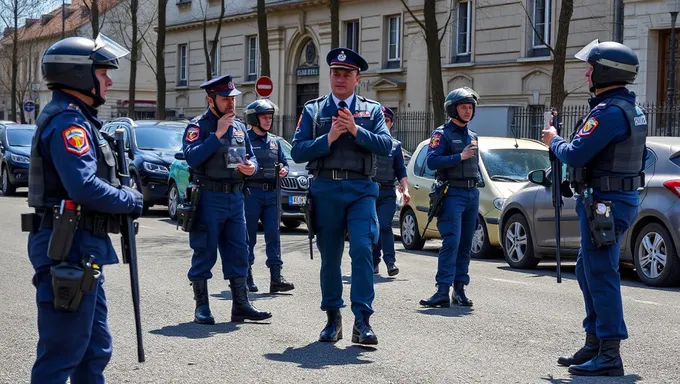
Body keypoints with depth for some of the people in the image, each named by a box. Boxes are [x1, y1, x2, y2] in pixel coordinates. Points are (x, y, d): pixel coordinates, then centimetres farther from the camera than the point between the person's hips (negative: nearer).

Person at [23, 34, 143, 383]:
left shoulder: (77, 118, 17)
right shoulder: (68, 122, -15)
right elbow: (86, 188, -25)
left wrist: (122, 194, 2)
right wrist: (131, 200, -10)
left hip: (82, 249, 11)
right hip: (69, 249, -11)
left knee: (95, 348, 17)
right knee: (63, 351, -6)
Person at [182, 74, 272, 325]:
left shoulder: (239, 127, 15)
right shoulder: (198, 126, -5)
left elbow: (251, 156, 21)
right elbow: (192, 157, -19)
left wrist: (251, 166, -3)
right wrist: (217, 134, -19)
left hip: (235, 198, 6)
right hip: (208, 198, -6)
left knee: (238, 252, 7)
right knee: (204, 253, 0)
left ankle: (241, 305, 12)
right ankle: (202, 307, 8)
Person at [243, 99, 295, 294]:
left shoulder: (274, 141, 16)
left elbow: (284, 163, 22)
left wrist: (284, 170, 1)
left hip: (271, 193, 5)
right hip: (251, 192, -5)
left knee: (273, 235, -1)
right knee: (248, 236, 1)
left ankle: (276, 278, -2)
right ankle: (246, 278, 9)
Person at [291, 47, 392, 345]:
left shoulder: (372, 110, 11)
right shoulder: (312, 110, 10)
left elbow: (386, 146, -3)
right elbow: (298, 152, 1)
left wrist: (356, 130, -15)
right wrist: (329, 138, -12)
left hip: (361, 189, -1)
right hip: (325, 189, 1)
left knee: (363, 250, -15)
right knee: (329, 256, 7)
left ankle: (362, 321, -14)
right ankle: (333, 319, 20)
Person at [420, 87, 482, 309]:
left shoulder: (472, 136, 19)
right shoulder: (442, 134, -2)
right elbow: (432, 161, -16)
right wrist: (460, 157, -20)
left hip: (472, 193, 7)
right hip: (453, 193, -7)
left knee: (466, 244, 6)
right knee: (451, 242, -17)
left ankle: (459, 290, 10)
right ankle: (443, 291, -21)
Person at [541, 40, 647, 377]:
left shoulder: (609, 112, -20)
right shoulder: (631, 108, 14)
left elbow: (575, 155, -23)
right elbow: (636, 156, 22)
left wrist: (554, 141, -2)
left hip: (605, 203, -11)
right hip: (622, 196, 11)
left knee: (600, 275, -8)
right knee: (588, 272, 18)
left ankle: (609, 355, -6)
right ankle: (595, 343, 25)